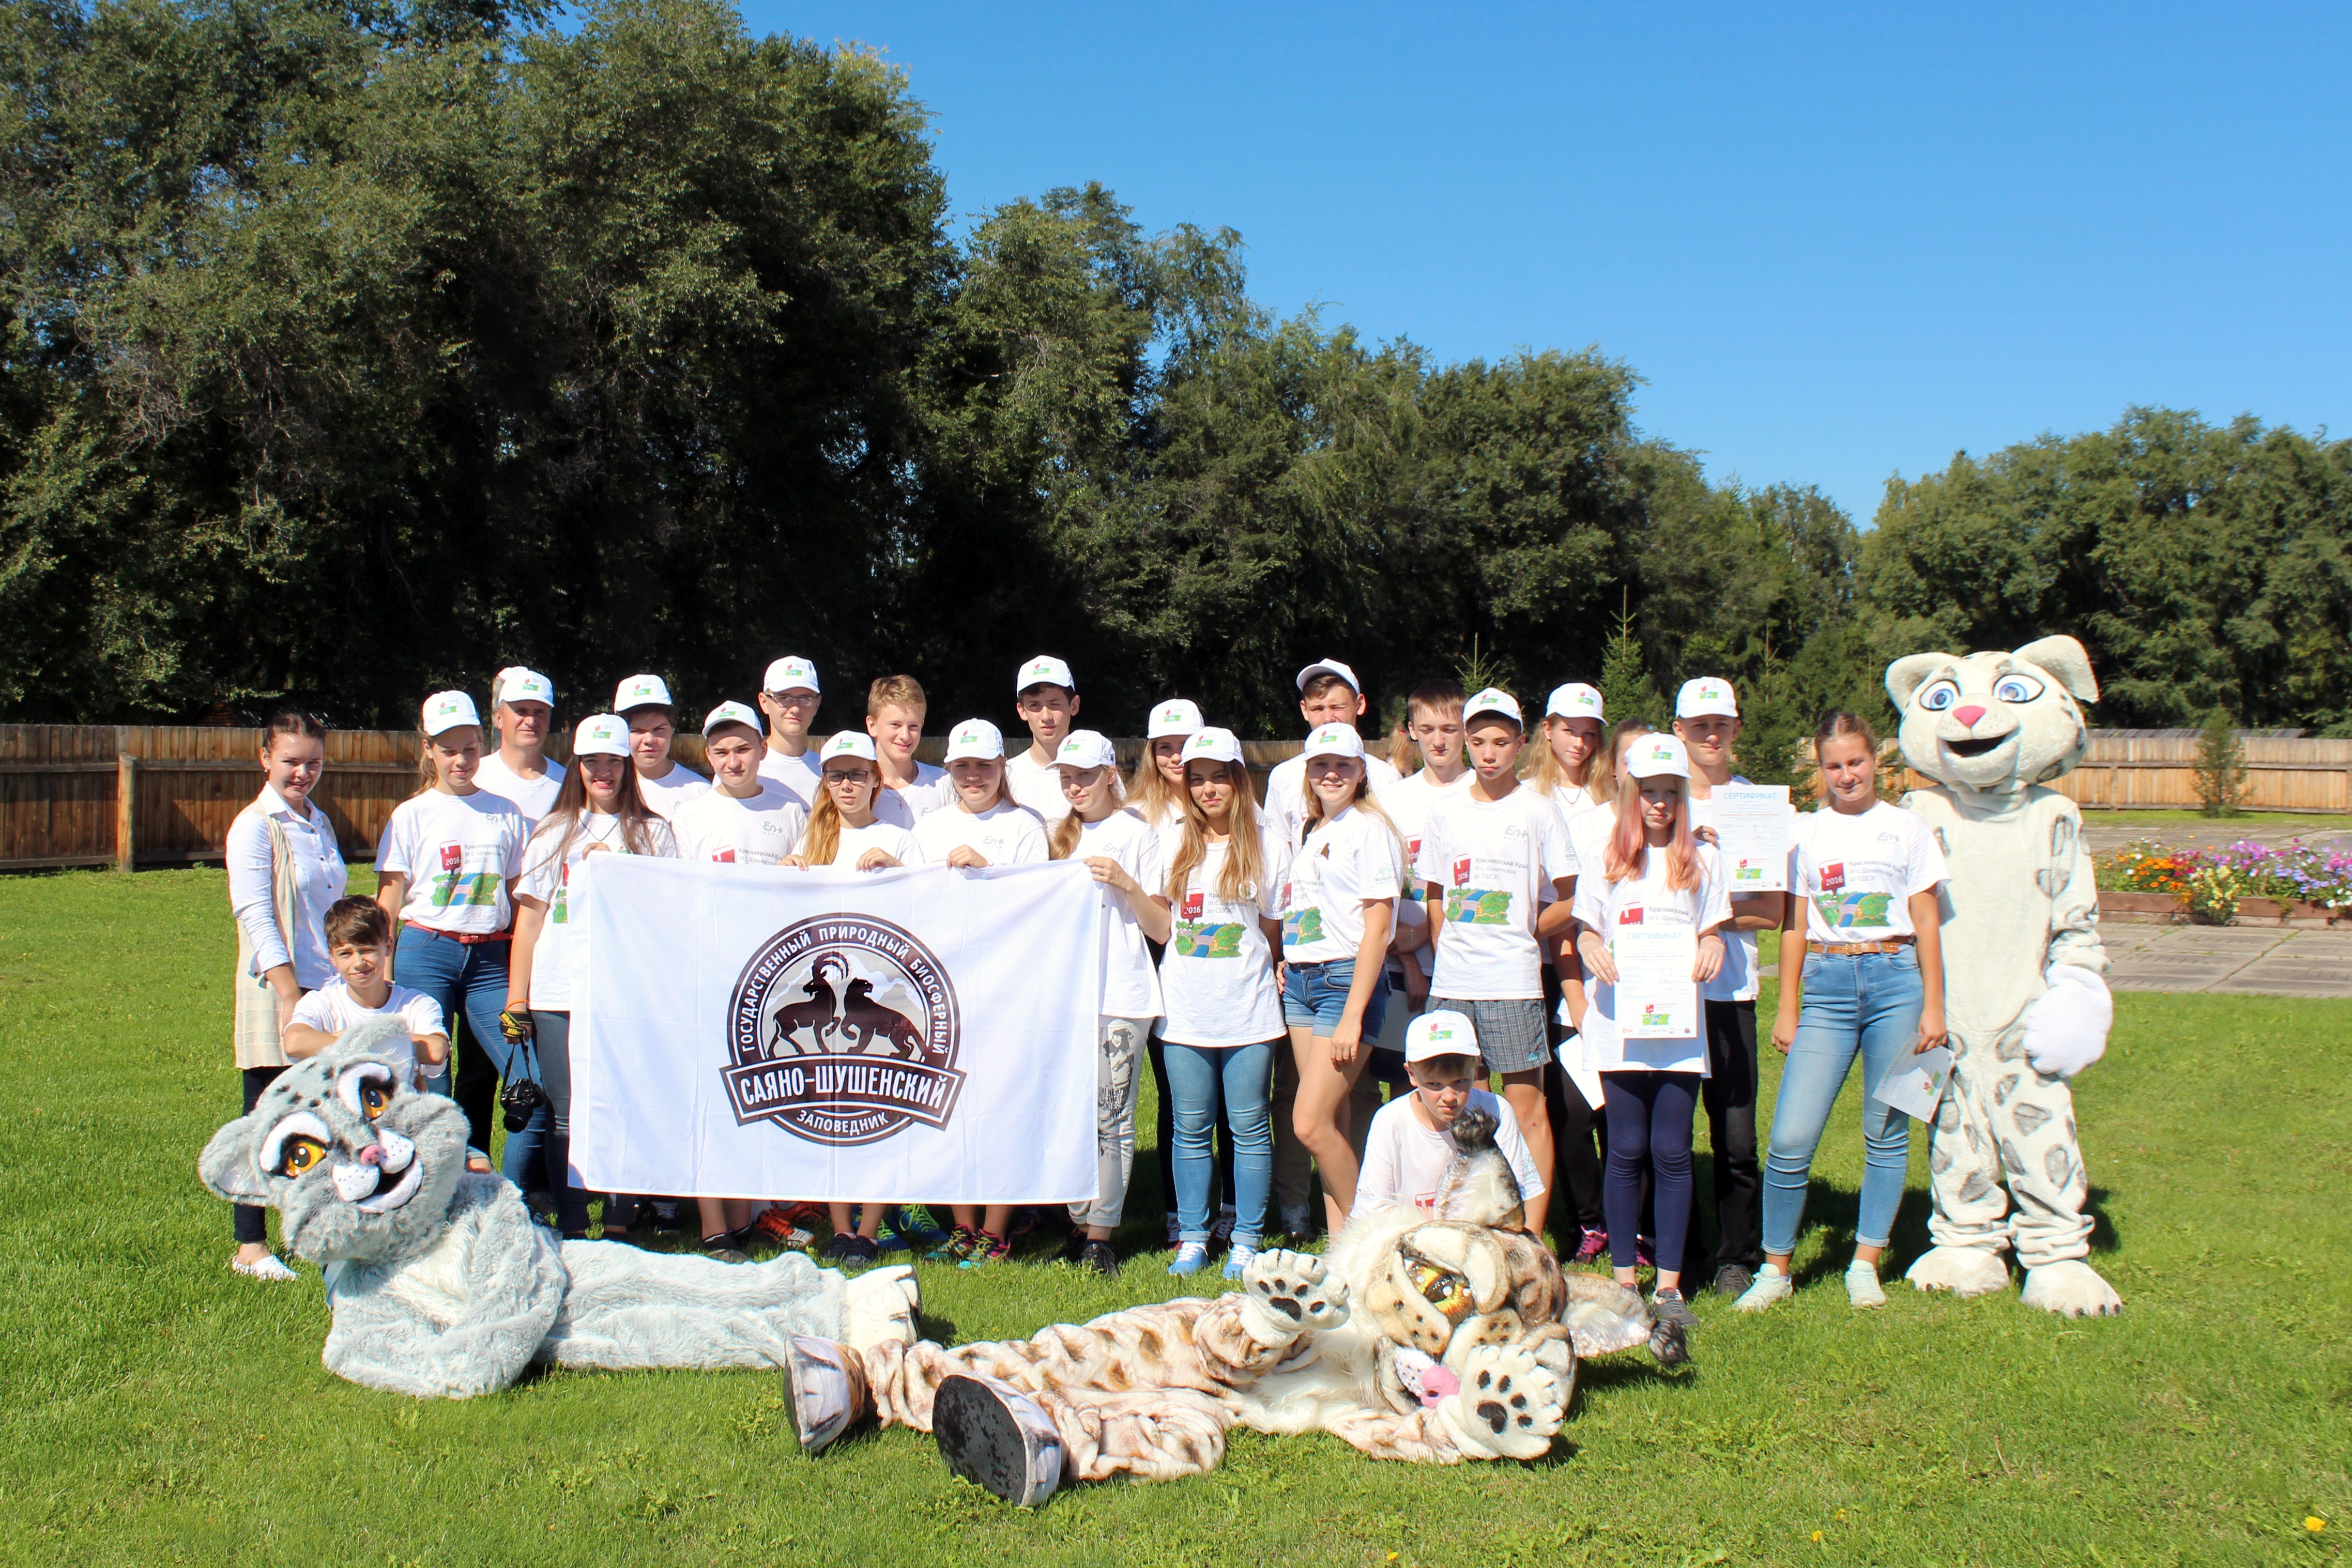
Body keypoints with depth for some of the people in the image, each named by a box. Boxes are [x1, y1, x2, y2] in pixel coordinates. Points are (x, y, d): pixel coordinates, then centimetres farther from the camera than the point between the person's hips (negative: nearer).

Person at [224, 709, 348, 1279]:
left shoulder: (319, 825, 14)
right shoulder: (254, 827, -7)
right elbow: (256, 917, -14)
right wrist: (290, 995, -20)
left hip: (328, 990, 7)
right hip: (276, 992, -6)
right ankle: (250, 1247, 9)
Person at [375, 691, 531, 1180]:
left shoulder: (504, 812, 10)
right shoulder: (413, 815, 5)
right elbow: (388, 901, 5)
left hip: (489, 957, 1)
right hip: (426, 951, -1)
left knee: (530, 1079, -7)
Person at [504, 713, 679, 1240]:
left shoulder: (653, 832, 12)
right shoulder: (555, 832, 14)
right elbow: (529, 918, 11)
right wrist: (516, 1000, 7)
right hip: (558, 996, 1)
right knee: (566, 1117, 0)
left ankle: (618, 1228, 6)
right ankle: (570, 1231, 9)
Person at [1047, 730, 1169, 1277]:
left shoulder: (1138, 835, 3)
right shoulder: (1060, 835, 17)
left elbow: (1161, 929, 1)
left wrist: (1126, 883, -14)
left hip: (1121, 997, -4)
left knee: (1111, 1117, -3)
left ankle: (1101, 1236, 2)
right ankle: (1079, 1226, 13)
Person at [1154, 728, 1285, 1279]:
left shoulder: (1268, 845, 2)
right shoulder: (1174, 841, 8)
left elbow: (1277, 930, 4)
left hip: (1249, 1011, -2)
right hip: (1186, 1008, 2)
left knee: (1249, 1127, 3)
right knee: (1190, 1128, 7)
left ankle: (1247, 1240, 12)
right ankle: (1192, 1237, 17)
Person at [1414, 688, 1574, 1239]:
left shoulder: (1536, 811, -1)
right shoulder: (1446, 811, 10)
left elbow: (1570, 903, 2)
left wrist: (1523, 936, -2)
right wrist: (1448, 955, 8)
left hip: (1513, 982, -4)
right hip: (1451, 983, 4)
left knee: (1526, 1107, -2)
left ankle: (1532, 1234, 4)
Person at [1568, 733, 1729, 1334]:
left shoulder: (1702, 860, 11)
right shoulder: (1606, 859, 10)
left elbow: (1712, 933, 12)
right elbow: (1584, 929, 11)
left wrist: (1712, 949, -10)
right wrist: (1589, 948, -11)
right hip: (1619, 1021, 0)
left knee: (1671, 1151, -2)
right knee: (1627, 1150, 2)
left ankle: (1668, 1284, 6)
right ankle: (1623, 1280, 11)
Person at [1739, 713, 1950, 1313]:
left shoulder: (1907, 829, 7)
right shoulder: (1806, 832, 10)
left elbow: (1926, 921, 8)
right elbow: (1794, 925, 10)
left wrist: (1933, 1005, 3)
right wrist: (1786, 1009, 7)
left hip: (1896, 979, 0)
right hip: (1827, 984, 0)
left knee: (1886, 1133, 4)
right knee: (1791, 1137, -8)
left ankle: (1866, 1264, 19)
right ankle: (1776, 1269, 6)